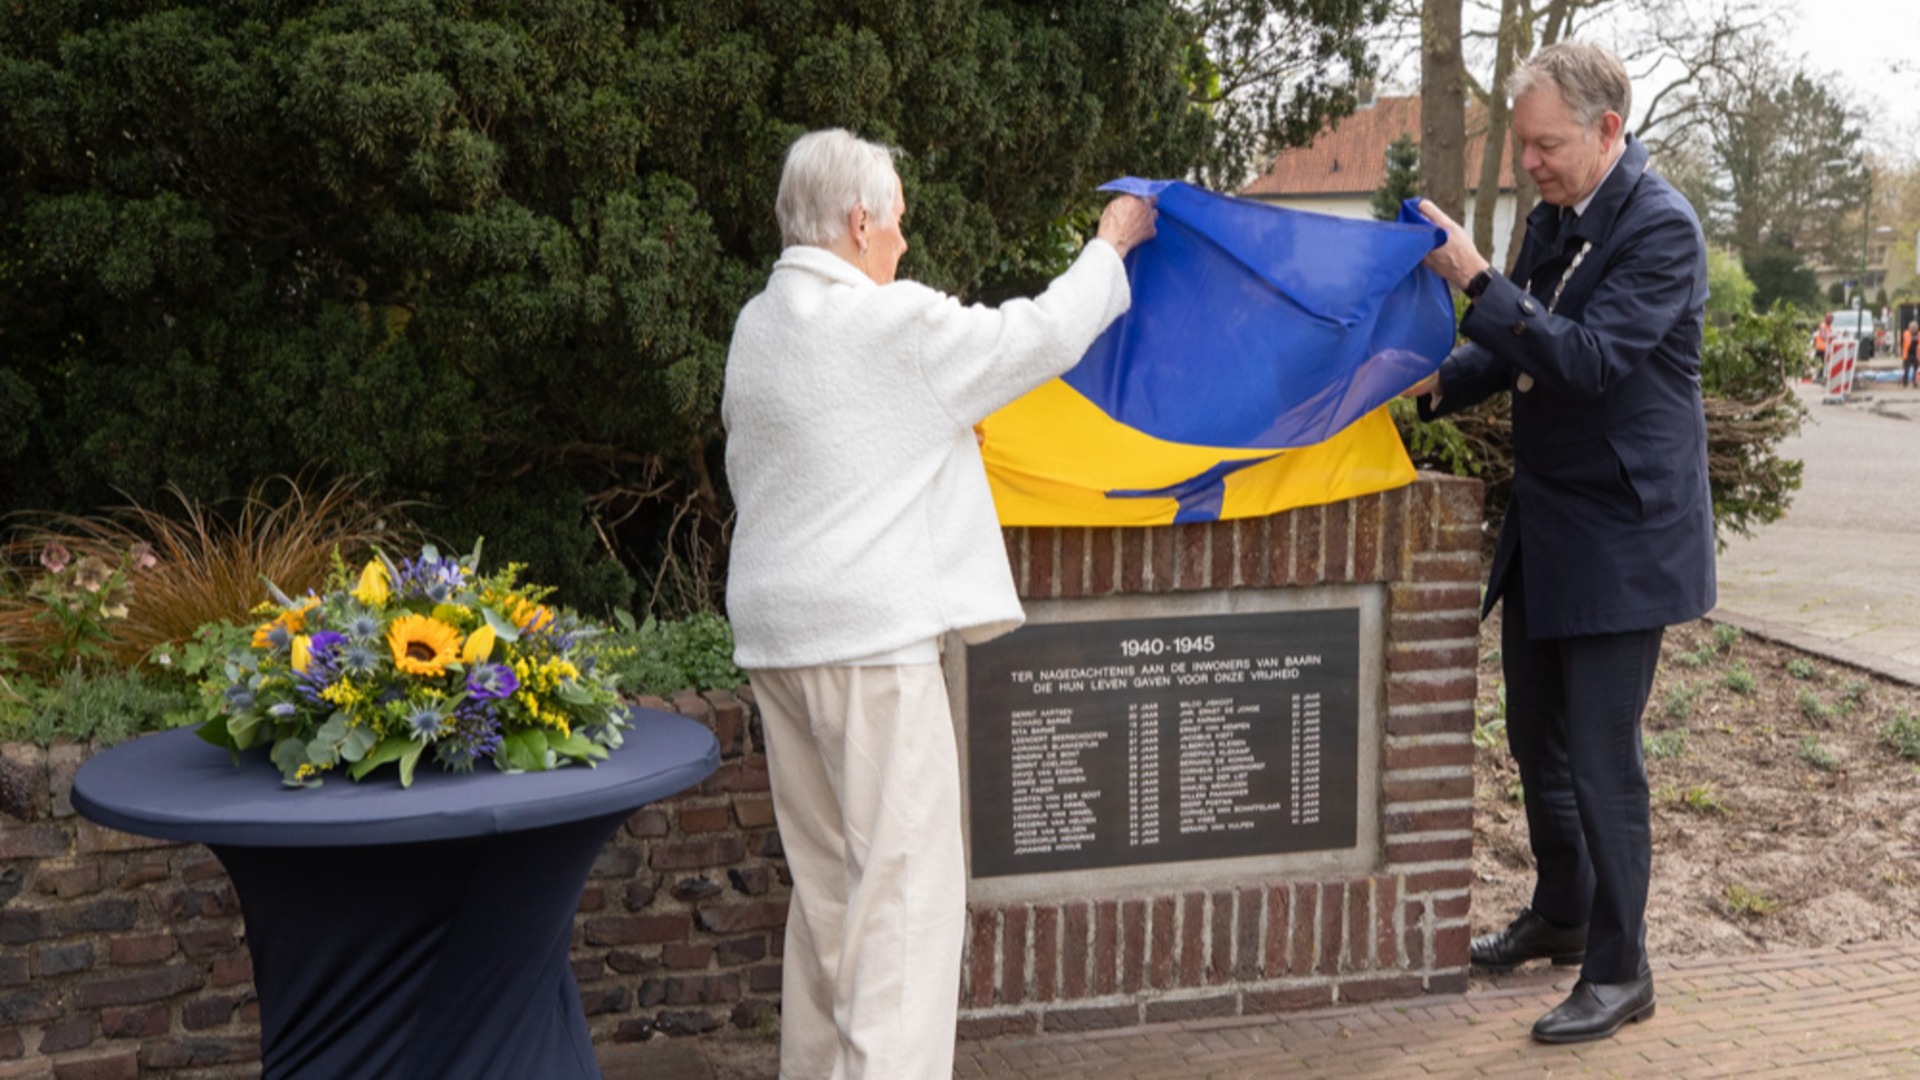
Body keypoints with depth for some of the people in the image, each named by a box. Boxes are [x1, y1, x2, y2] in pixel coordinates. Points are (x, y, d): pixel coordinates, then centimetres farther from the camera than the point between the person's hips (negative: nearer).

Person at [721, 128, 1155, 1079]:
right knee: (907, 885, -5)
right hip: (870, 633, -8)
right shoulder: (890, 324, -11)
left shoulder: (756, 327, 12)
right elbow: (1042, 335, -4)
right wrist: (1112, 244, 12)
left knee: (825, 881, 16)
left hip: (775, 634, 9)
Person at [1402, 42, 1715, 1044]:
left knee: (1601, 759, -3)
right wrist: (1435, 381, 2)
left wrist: (1478, 281, -29)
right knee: (1537, 739, 18)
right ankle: (1561, 914, 37)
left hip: (1622, 537, -8)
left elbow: (1590, 359, -26)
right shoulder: (1552, 220, 9)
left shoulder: (1660, 227, -16)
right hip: (1545, 529, 8)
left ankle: (1618, 971, 12)